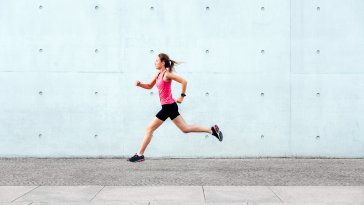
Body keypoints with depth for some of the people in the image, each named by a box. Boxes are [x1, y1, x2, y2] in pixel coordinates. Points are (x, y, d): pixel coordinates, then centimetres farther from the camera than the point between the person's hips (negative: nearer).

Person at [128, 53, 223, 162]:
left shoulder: (167, 74, -13)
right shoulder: (158, 74, 13)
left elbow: (184, 81, -18)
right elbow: (149, 86, 22)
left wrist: (182, 96, -14)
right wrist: (140, 84, 3)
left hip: (168, 107, -9)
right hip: (168, 106, 9)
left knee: (149, 129, -3)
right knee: (185, 128, 12)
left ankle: (140, 155, 4)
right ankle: (212, 129, 13)